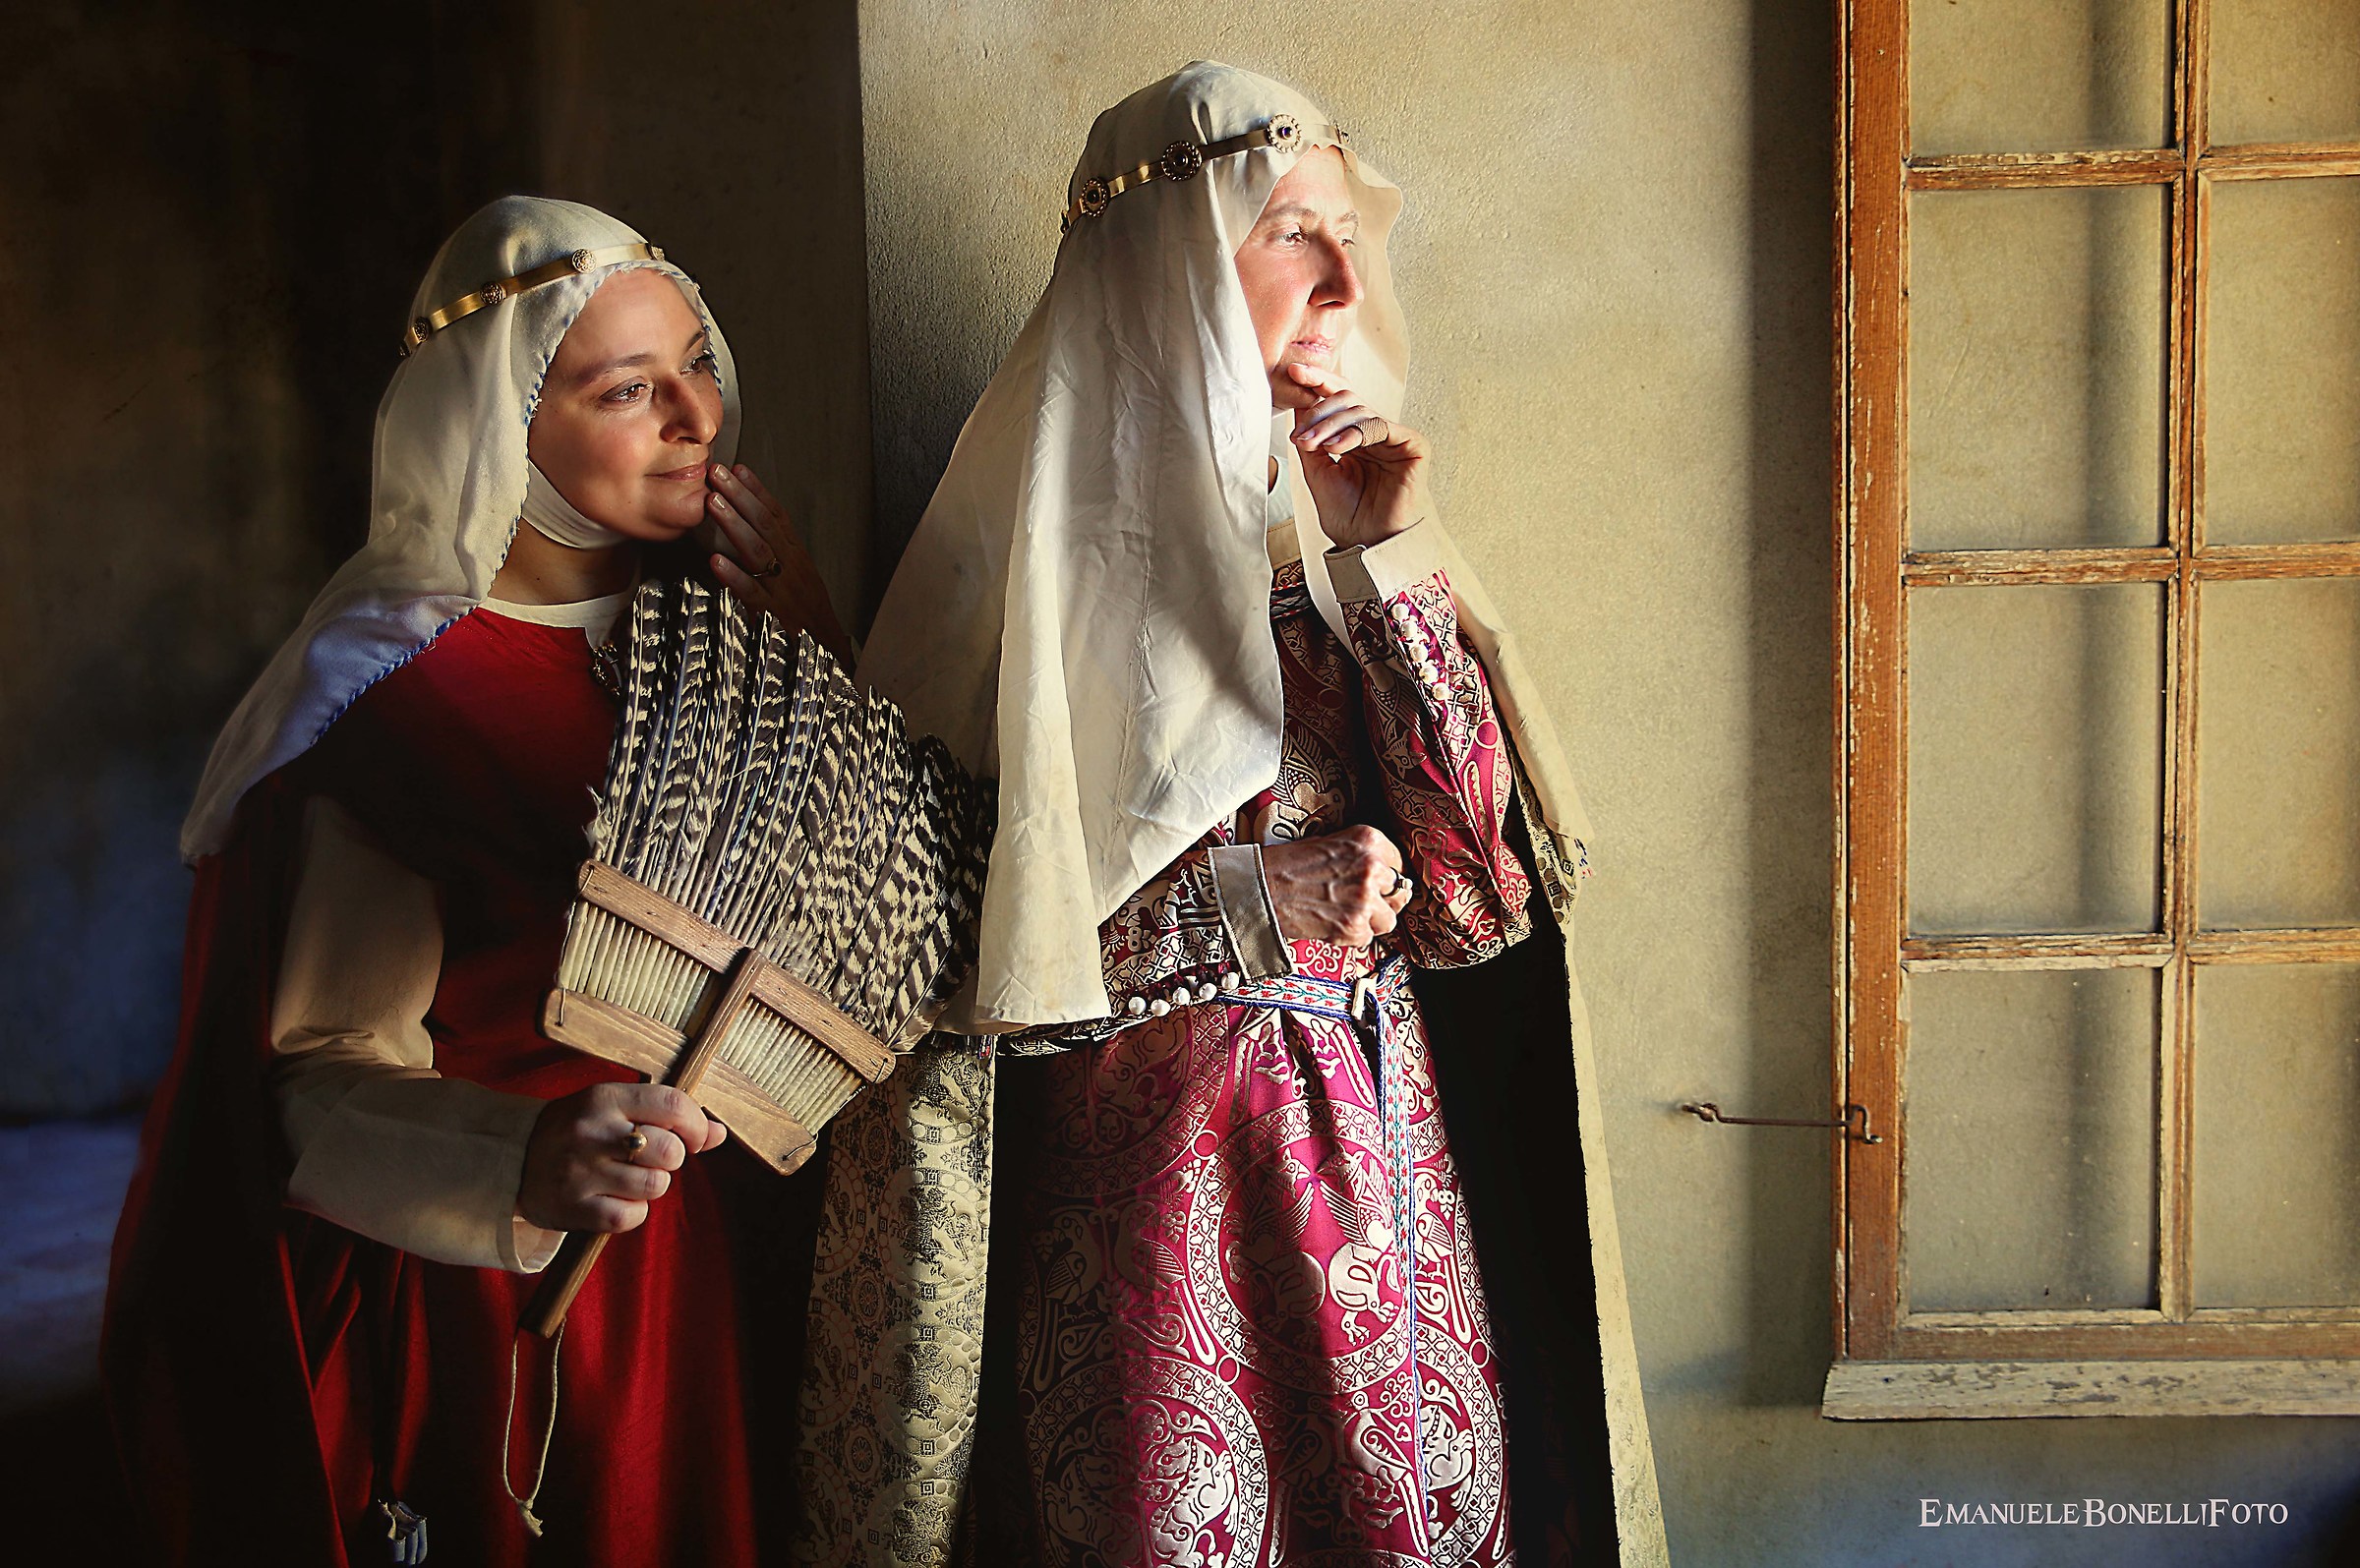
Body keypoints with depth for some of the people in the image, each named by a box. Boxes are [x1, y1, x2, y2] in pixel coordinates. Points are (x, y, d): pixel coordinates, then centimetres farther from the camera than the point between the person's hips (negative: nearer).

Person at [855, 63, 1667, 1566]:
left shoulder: (1357, 522, 6)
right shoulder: (1040, 543, -8)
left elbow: (1476, 898, -4)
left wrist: (1396, 570, -10)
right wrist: (1253, 907, -12)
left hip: (1380, 1155, 4)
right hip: (1151, 1180, -4)